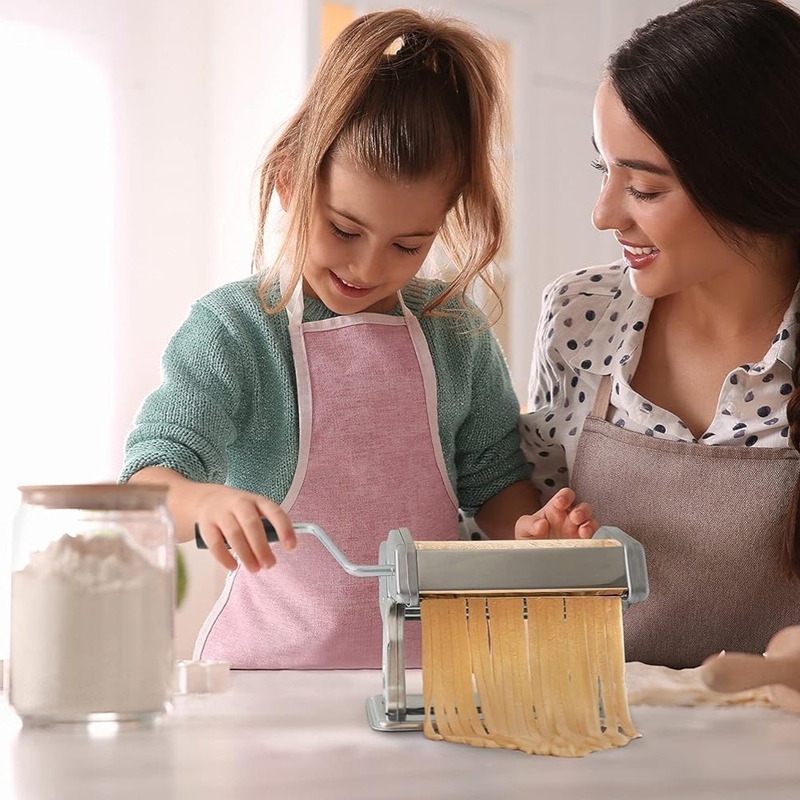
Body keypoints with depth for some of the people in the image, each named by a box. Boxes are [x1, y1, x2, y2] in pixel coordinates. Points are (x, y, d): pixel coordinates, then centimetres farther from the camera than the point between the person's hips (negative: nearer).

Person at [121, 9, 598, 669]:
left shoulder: (458, 332, 6)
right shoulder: (232, 330, -5)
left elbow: (492, 477, 15)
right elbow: (151, 481, -13)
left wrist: (527, 526, -7)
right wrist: (203, 501, -35)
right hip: (272, 657, -5)